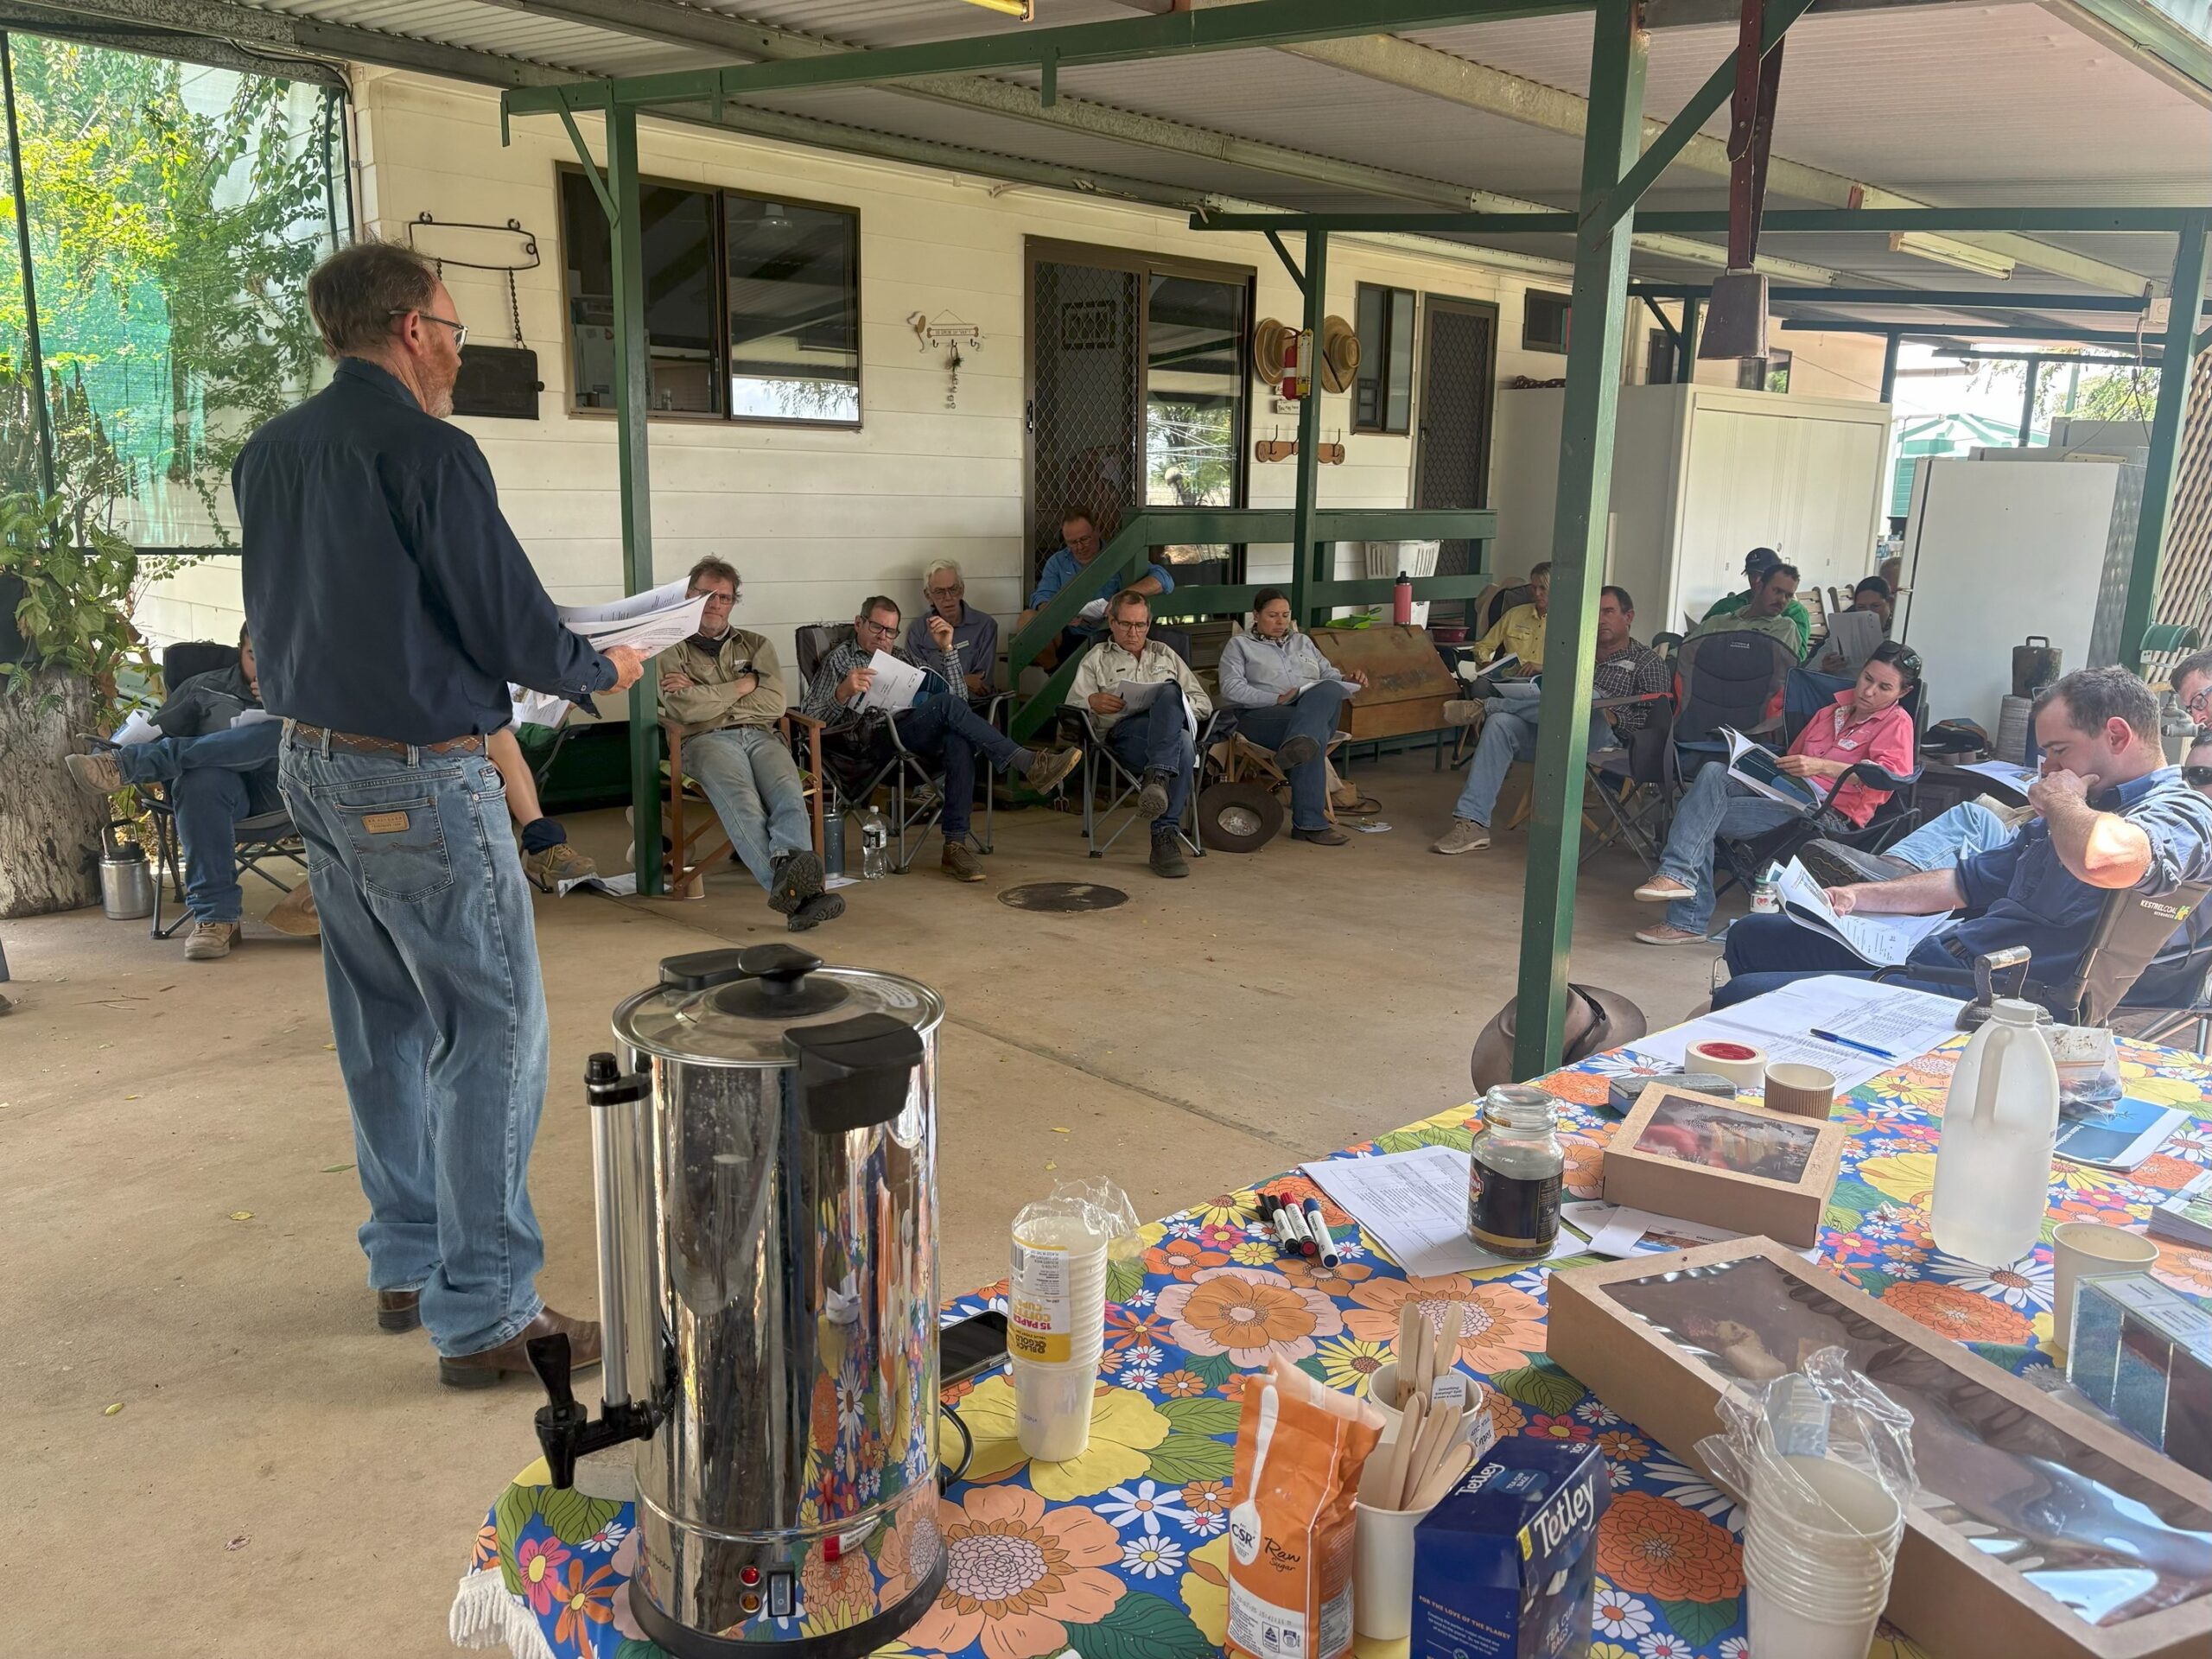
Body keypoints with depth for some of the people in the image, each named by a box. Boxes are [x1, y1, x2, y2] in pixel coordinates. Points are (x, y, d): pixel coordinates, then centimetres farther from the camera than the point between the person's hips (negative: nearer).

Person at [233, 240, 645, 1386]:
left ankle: (406, 1267, 29)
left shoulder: (266, 455, 8)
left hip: (312, 764, 9)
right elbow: (511, 627, -16)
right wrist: (603, 671, 5)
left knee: (383, 1028, 17)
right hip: (418, 781, -9)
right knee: (492, 1034, -1)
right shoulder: (427, 451, -16)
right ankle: (484, 1314, 4)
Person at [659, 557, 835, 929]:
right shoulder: (673, 651, 19)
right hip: (709, 740, -3)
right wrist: (742, 686, 6)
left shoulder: (756, 645, 28)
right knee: (741, 801, -37)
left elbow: (774, 703, 9)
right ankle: (798, 888, -58)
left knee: (788, 792, -33)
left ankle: (789, 883, -58)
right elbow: (684, 709, -2)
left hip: (761, 736, 3)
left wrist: (707, 698, 5)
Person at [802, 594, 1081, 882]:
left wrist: (946, 648, 10)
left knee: (959, 741, -32)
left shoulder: (903, 659, 31)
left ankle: (955, 846, -36)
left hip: (924, 742, 5)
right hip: (877, 744, -5)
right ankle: (1030, 764, -34)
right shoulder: (840, 659, 16)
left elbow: (957, 693, 22)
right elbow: (810, 719, 2)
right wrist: (843, 693, -17)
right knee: (947, 704, -29)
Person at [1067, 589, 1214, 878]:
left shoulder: (1166, 656, 33)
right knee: (1182, 745, -37)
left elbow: (1204, 704, 24)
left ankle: (1157, 778, -47)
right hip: (1125, 732, -2)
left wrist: (1173, 703, 1)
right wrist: (1092, 702, -13)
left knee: (1170, 692, -36)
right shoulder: (1096, 659, 26)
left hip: (1173, 728, 2)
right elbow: (1072, 706, 12)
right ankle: (1165, 837, -47)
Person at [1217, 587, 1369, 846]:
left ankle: (1298, 746, -59)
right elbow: (1231, 689, 0)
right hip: (1263, 715, -4)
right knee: (1316, 734, -38)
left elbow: (1330, 674, 28)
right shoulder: (1240, 644, 16)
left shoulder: (1302, 642, 33)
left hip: (1320, 711, 4)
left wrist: (1348, 679, 2)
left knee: (1328, 689, -35)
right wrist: (1277, 699, -13)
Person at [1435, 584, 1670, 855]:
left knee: (1586, 694, -36)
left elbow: (1656, 716, 2)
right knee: (1500, 722, -24)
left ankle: (1488, 705, -20)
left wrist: (1615, 718, -15)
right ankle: (1472, 823, -34)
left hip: (1602, 740, -5)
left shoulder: (1649, 662, 14)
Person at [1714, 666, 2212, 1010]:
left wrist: (2060, 801, -15)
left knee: (1740, 998, -19)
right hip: (1938, 953, 11)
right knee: (1751, 936, 18)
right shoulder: (2076, 814, 20)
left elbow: (2101, 859, -40)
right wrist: (1857, 896, 14)